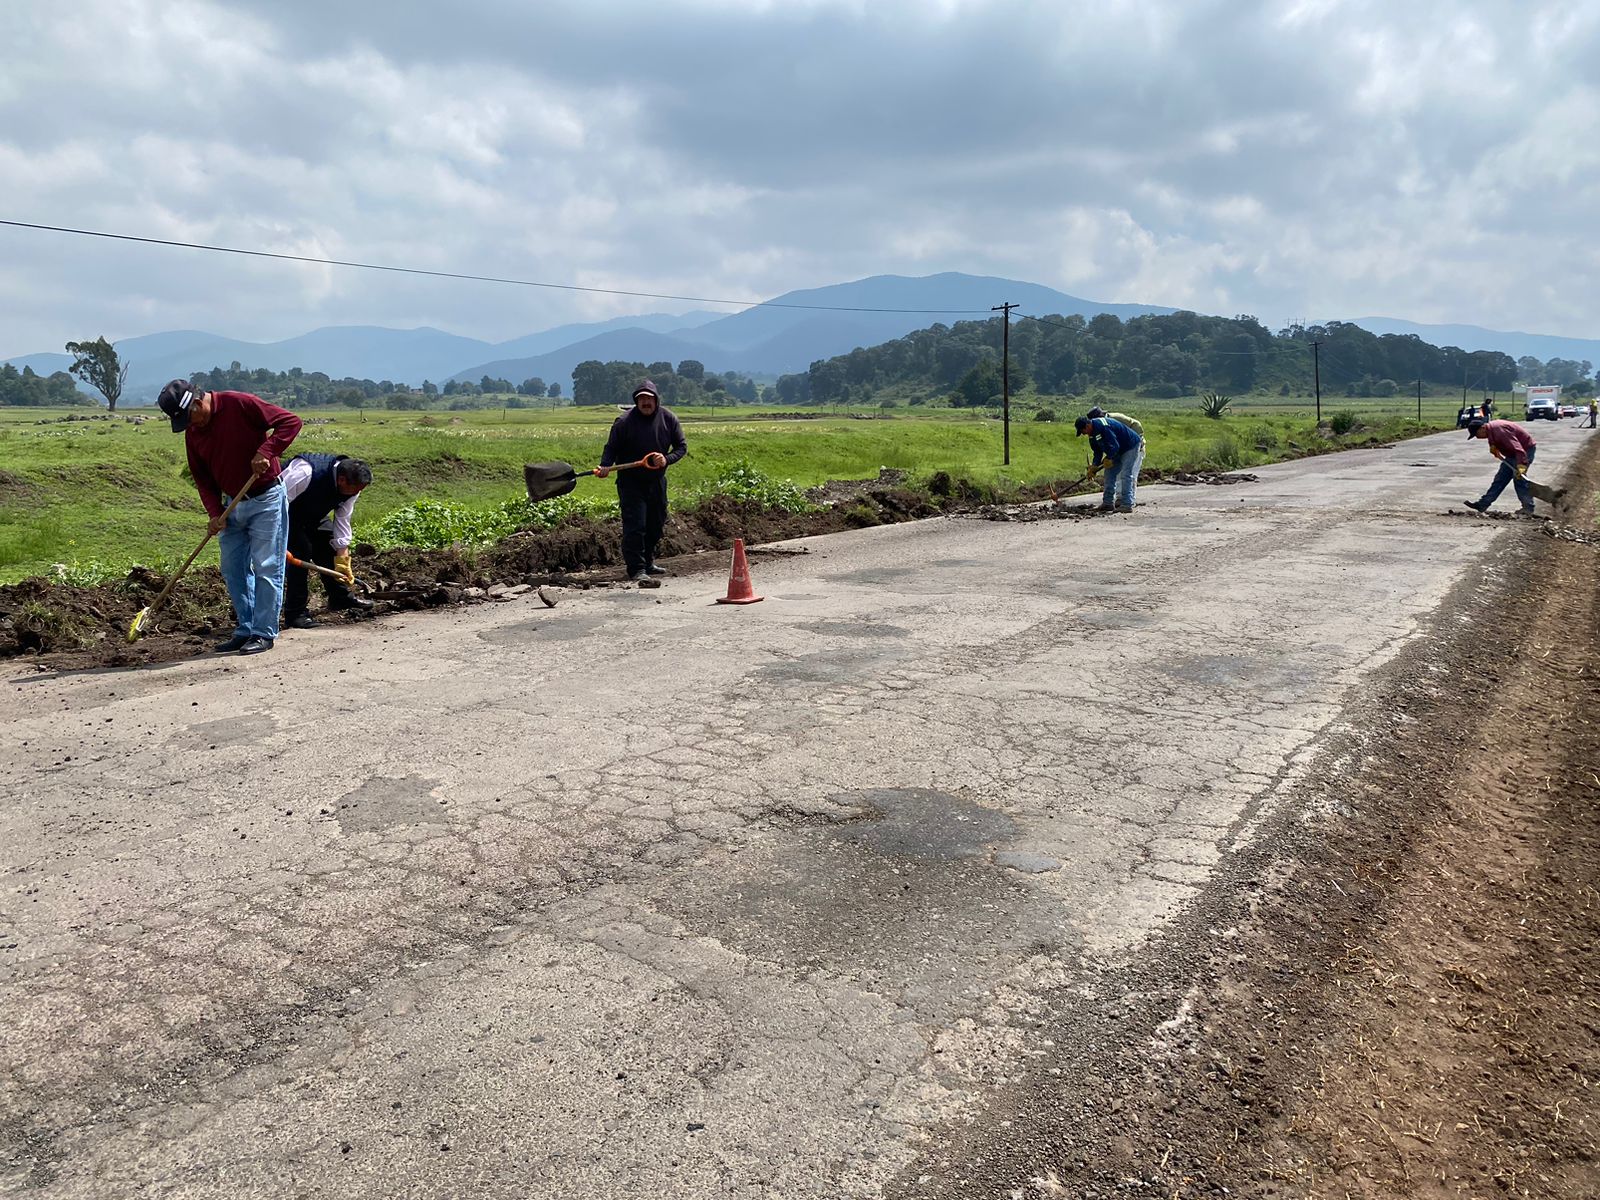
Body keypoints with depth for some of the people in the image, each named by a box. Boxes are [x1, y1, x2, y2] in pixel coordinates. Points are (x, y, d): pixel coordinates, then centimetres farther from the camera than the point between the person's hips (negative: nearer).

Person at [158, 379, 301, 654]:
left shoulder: (240, 404, -14)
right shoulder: (192, 432, 6)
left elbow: (290, 421, -16)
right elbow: (202, 478, 10)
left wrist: (265, 451, -25)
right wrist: (215, 512, -3)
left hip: (266, 499, -7)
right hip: (231, 504, 7)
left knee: (266, 567, -5)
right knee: (233, 570, 9)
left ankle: (264, 633, 2)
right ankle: (245, 630, 18)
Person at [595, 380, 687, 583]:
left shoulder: (668, 419, -2)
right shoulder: (624, 421, -12)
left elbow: (681, 446, 4)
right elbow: (611, 448, -5)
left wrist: (667, 459, -15)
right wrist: (605, 466, -24)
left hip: (657, 481, 5)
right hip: (631, 482, -5)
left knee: (656, 525, 15)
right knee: (635, 526, -12)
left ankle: (648, 563, 32)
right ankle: (637, 570, -8)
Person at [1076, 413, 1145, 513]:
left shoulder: (1103, 427, -30)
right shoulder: (1093, 433, 3)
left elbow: (1114, 446, -30)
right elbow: (1098, 451, 8)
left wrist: (1109, 458, -16)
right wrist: (1094, 466, -5)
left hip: (1131, 447, -10)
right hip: (1119, 451, 10)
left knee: (1126, 475, -15)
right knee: (1110, 473, 7)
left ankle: (1127, 505, -17)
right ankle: (1107, 502, 10)